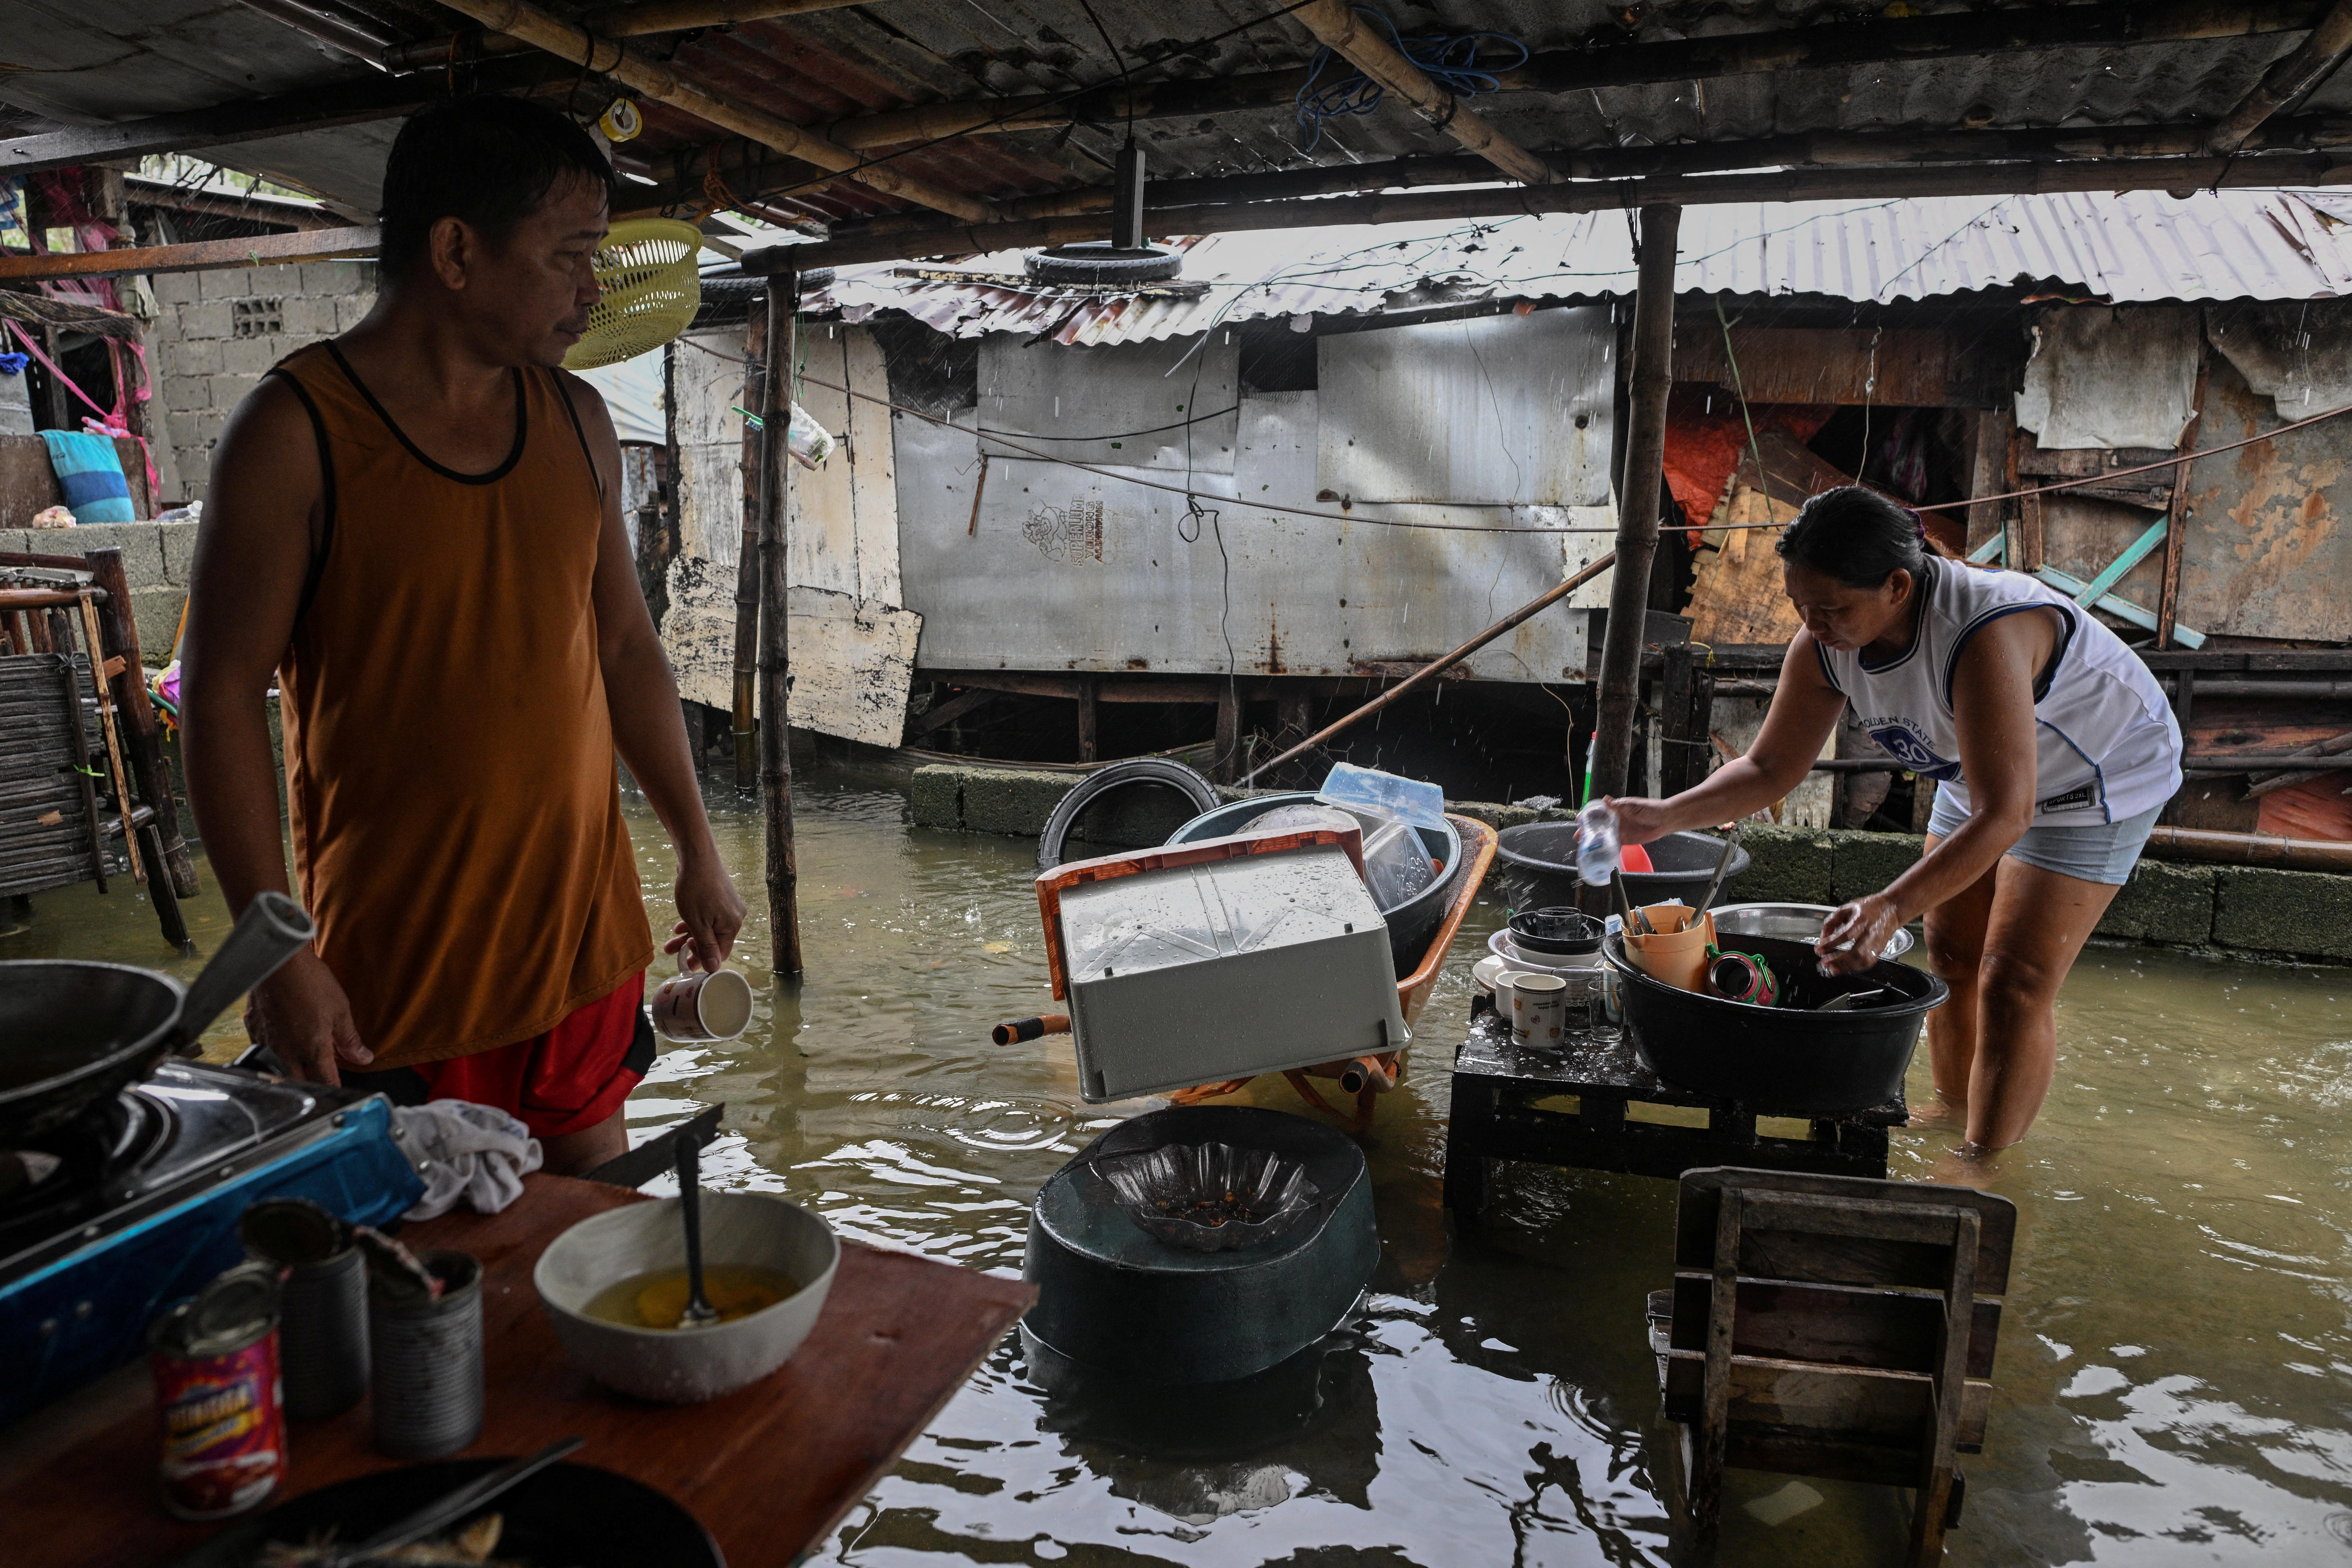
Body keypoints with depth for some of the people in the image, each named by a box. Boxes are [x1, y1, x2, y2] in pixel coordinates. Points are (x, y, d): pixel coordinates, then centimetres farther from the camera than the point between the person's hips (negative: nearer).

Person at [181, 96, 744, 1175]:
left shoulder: (576, 419, 6)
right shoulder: (296, 433, -10)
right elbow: (223, 697, -9)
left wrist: (697, 850, 11)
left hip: (585, 931, 5)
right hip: (396, 964, -4)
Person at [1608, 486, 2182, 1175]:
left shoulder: (1983, 634, -42)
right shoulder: (1826, 644, -20)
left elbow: (2004, 815, -44)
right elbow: (1769, 769, -11)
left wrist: (1893, 907, -54)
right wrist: (1665, 817, -26)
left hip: (2101, 775, -7)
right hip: (1983, 775, 7)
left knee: (2015, 982, -8)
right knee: (1950, 953, 11)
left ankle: (1985, 1162, 7)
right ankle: (1951, 1111, 30)